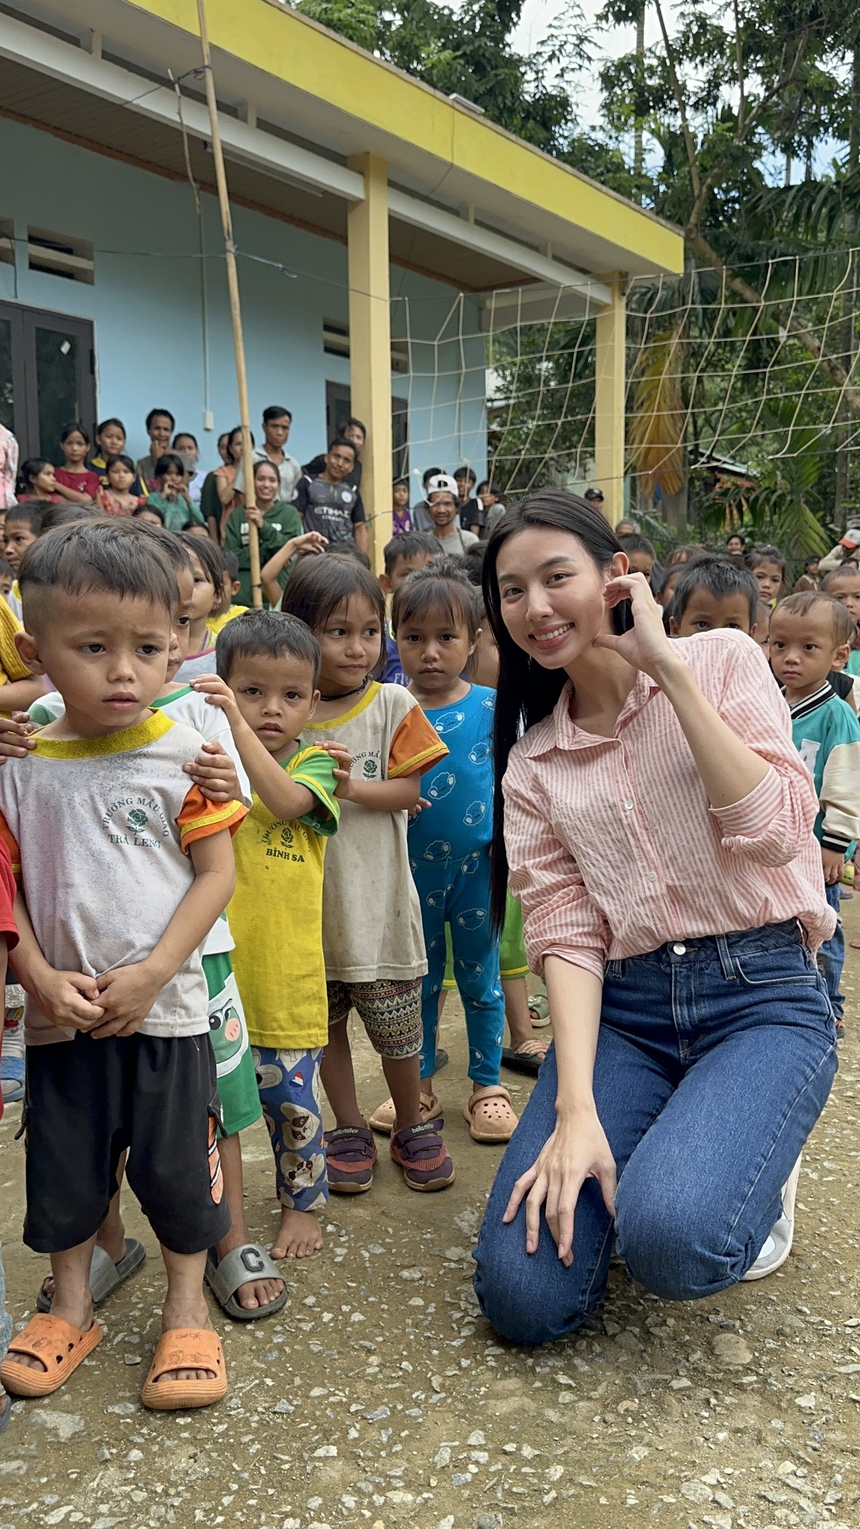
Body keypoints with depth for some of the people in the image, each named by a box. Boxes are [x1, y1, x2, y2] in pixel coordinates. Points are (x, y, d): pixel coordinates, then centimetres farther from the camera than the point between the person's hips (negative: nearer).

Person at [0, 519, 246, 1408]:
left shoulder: (183, 753, -7)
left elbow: (216, 874, -7)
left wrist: (151, 975, -15)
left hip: (165, 1008, -2)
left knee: (176, 1163, 9)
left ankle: (186, 1309, 30)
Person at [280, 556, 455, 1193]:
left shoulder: (392, 705, -5)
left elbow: (408, 790, -8)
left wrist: (349, 787, -23)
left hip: (375, 898, -2)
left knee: (398, 1024, 9)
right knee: (325, 1023, 15)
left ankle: (412, 1124, 32)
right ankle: (349, 1128, 34)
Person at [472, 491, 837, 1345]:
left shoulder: (719, 661, 2)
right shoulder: (532, 762, 9)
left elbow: (776, 833, -13)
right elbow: (565, 935, -1)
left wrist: (667, 666, -13)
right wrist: (577, 1110, -15)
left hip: (761, 994, -2)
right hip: (620, 1010, 3)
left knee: (671, 1241, -28)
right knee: (521, 1298, -13)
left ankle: (751, 1174, 7)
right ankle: (637, 1155, 16)